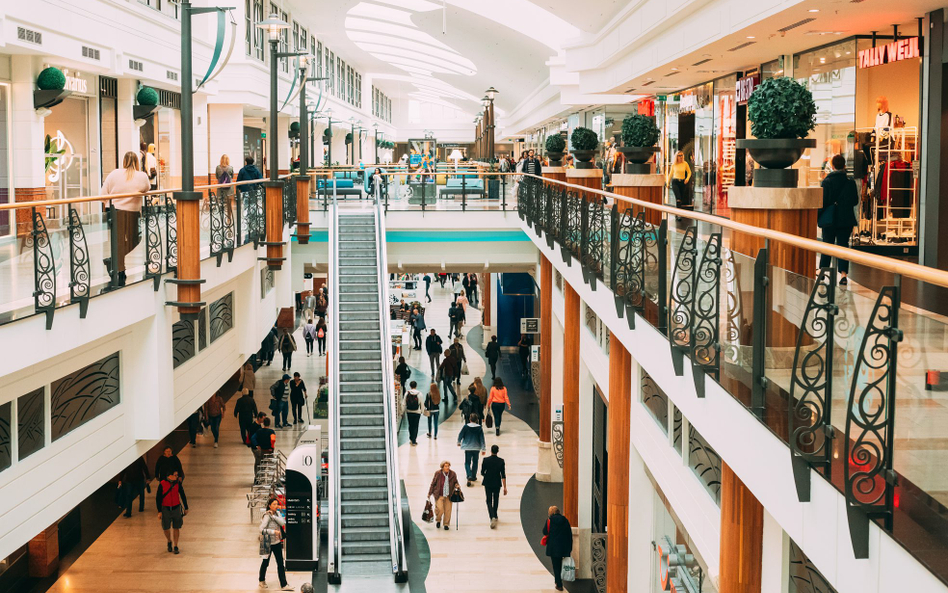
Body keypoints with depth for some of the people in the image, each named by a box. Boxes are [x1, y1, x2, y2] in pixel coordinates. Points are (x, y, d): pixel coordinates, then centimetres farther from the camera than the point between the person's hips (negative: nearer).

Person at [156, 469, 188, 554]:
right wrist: (159, 511, -8)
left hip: (176, 508, 1)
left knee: (176, 528, 2)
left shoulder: (178, 483, -4)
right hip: (166, 508, -1)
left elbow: (183, 496, 7)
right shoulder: (162, 484, -10)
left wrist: (186, 508, 12)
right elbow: (158, 498, -6)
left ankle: (175, 546, 13)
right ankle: (169, 542, 31)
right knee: (166, 528, 3)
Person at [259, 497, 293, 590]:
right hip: (268, 543, -5)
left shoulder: (277, 513, 1)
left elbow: (283, 523, -15)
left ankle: (283, 585, 6)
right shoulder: (267, 516, -18)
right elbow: (261, 530, -24)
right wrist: (273, 531, -28)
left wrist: (273, 516, -23)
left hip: (277, 542, 5)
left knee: (280, 563, 4)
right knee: (266, 562, 13)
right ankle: (262, 581, 36)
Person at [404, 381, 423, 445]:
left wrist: (404, 411, 6)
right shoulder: (419, 393, -9)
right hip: (417, 412, -2)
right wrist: (422, 410, 10)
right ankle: (414, 441, 1)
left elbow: (404, 403, -3)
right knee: (415, 426, 4)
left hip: (409, 412, 2)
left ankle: (411, 439, 29)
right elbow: (421, 403, -4)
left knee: (410, 426, 17)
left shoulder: (407, 393, -6)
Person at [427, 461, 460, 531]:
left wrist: (457, 485, -9)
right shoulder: (438, 474, -9)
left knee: (448, 510, 2)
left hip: (448, 496, 2)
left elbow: (455, 482, 14)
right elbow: (433, 484, 3)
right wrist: (430, 493, 7)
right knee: (440, 509, -14)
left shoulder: (453, 474, -3)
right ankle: (438, 520, 17)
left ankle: (446, 524, 22)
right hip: (439, 495, -2)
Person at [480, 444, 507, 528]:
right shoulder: (501, 461, -10)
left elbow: (482, 473, -3)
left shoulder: (486, 460, -12)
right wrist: (505, 487, -7)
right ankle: (495, 516, 35)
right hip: (497, 483, 1)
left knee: (489, 501, 5)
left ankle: (492, 517, -16)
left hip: (488, 483, -1)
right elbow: (503, 475, -10)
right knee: (496, 500, 21)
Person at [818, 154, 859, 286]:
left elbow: (822, 202, -10)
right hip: (846, 220, 1)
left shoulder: (827, 182, -8)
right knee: (843, 245, 4)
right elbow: (855, 201, 5)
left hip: (829, 219, -1)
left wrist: (817, 217, 1)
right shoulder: (850, 182, -1)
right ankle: (843, 273, -8)